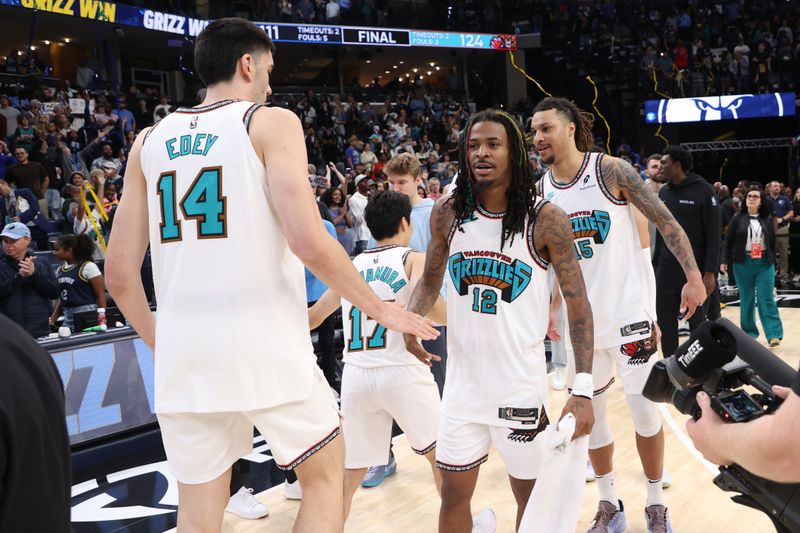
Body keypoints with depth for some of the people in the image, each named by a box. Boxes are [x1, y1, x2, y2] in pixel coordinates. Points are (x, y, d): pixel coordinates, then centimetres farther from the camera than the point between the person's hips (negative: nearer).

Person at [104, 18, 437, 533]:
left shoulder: (150, 141, 12)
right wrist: (380, 309, 0)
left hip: (184, 350, 5)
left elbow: (119, 275, 9)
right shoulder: (271, 122, -1)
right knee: (325, 473, 18)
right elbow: (310, 243, -14)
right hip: (265, 342, -4)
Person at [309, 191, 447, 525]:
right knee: (440, 455, 20)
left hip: (356, 375, 3)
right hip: (403, 372, -3)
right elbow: (432, 310, -18)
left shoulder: (351, 266, 15)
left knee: (348, 474, 11)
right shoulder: (414, 259, 1)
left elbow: (313, 317, 24)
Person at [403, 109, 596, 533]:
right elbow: (430, 281, 12)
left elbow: (578, 303, -8)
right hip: (463, 380, 3)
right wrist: (412, 317, -11)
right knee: (453, 495, 9)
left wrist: (582, 390, -15)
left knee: (531, 494, 12)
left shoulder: (545, 220, -10)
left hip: (522, 384, -2)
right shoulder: (447, 214, -1)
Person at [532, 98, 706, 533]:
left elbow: (665, 222, -6)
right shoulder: (540, 191, 2)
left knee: (644, 409, 4)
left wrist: (692, 276, -11)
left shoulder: (611, 170, -10)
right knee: (589, 413, 10)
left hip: (630, 315, -4)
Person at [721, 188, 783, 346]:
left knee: (766, 299, -6)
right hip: (743, 263, 0)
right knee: (746, 299, 7)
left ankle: (774, 334, -9)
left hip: (764, 263, 0)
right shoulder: (738, 219, 2)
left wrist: (773, 262, 5)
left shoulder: (768, 220, 5)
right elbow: (728, 241, 2)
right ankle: (749, 332, 17)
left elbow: (773, 242, 9)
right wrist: (725, 261, -4)